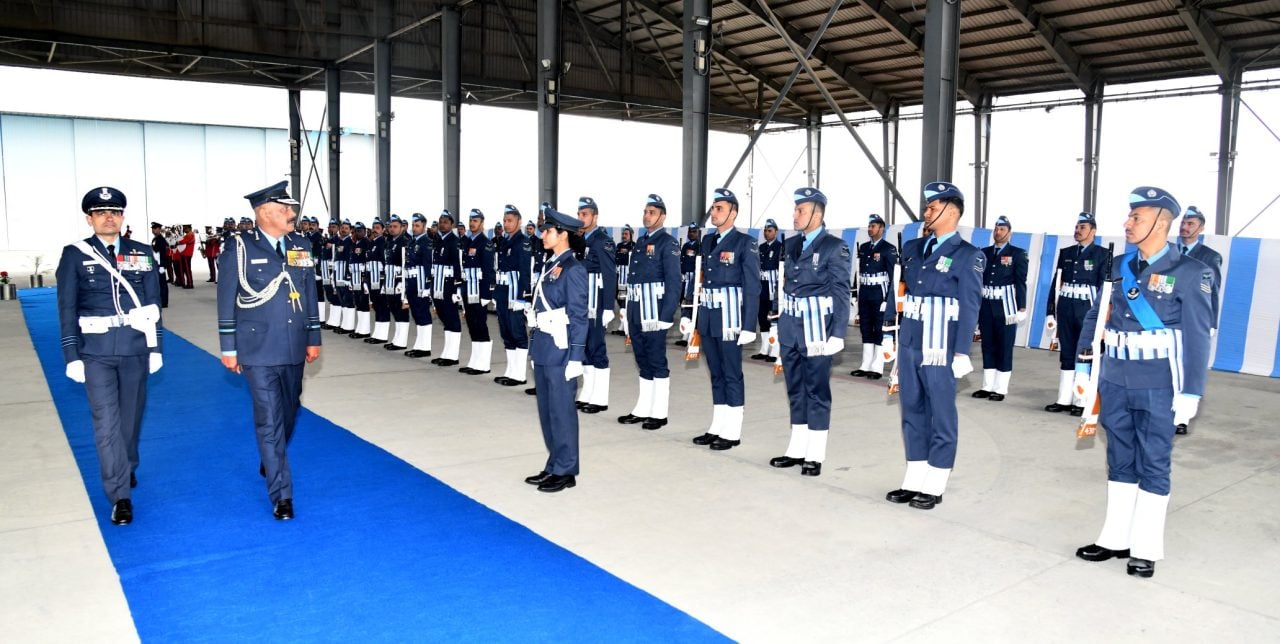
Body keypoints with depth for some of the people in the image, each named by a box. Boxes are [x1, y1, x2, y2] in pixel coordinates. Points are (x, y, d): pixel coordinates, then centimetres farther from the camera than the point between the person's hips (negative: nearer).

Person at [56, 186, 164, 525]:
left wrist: (156, 347, 5)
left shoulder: (142, 253, 5)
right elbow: (67, 309, -1)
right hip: (96, 352, -2)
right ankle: (120, 496, 1)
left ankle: (127, 468, 39)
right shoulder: (75, 255, 0)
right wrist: (72, 356, -5)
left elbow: (153, 304, 7)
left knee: (131, 416, 14)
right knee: (106, 423, -4)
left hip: (135, 349, 2)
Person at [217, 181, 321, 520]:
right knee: (269, 421, -4)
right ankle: (281, 495, 2)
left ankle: (270, 463, 45)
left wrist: (313, 338, 11)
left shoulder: (301, 245, 6)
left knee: (288, 413, 19)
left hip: (293, 350, 5)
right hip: (259, 351, -5)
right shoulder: (240, 248, -8)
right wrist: (228, 348, -5)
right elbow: (226, 301, -5)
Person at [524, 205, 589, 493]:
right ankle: (554, 466, 25)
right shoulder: (550, 265, 13)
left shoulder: (573, 268, -12)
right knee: (546, 409, 14)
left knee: (561, 410, 1)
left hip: (561, 349, -9)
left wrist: (576, 357, -17)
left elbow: (579, 316, -14)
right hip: (543, 347, 9)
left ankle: (566, 472, 12)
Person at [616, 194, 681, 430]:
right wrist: (627, 310, 13)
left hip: (654, 312, -7)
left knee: (657, 362, 0)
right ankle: (643, 409, 21)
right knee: (643, 362, 13)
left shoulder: (668, 243, -6)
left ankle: (659, 413, 7)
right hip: (635, 312, 7)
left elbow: (673, 282, -11)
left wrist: (666, 315, -17)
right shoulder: (640, 242, 16)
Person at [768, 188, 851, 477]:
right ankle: (797, 450, 23)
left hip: (817, 328, -6)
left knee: (816, 390, 1)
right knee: (795, 389, 12)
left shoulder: (836, 247, -6)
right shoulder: (790, 245, 12)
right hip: (790, 328, 6)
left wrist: (837, 334, -13)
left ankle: (815, 455, 10)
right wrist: (781, 323, 15)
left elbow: (841, 293, -8)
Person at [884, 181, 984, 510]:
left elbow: (969, 308, -7)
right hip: (908, 345, 6)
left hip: (940, 348, -6)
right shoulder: (912, 248, 13)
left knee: (941, 416, 3)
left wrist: (962, 353, -12)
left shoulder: (968, 256, -4)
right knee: (912, 412, 11)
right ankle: (914, 481, 21)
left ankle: (934, 487, 12)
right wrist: (892, 336, 14)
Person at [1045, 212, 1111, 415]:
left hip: (1087, 309, -4)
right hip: (1065, 309, 4)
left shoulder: (1102, 254, 1)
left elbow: (1104, 287, -5)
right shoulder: (1065, 253, 12)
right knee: (1066, 355, 7)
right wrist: (1050, 312, 6)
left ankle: (1081, 402, 6)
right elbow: (1056, 283, 10)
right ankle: (1064, 399, 12)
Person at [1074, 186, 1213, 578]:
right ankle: (1116, 539, 24)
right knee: (1120, 462, 13)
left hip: (1157, 390, -5)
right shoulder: (1119, 267, 7)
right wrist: (1083, 363, 12)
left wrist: (1191, 392, -11)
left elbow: (1197, 337, -8)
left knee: (1153, 466, 5)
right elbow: (1096, 316, 14)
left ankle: (1146, 549, 15)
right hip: (1114, 384, 5)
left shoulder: (1189, 273, -8)